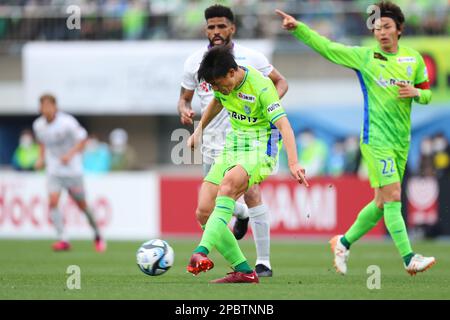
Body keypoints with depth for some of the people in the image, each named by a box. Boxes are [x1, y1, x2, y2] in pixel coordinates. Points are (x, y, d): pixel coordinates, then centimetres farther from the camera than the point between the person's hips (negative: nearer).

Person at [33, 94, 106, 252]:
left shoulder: (67, 122, -16)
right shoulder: (38, 125, 0)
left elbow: (82, 139, -9)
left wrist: (70, 154, -23)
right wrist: (41, 158, 5)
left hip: (73, 169, -3)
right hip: (53, 170, 3)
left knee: (82, 205, 5)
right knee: (53, 202, -17)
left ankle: (98, 237, 26)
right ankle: (63, 240, -15)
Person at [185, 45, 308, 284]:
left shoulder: (261, 87, -20)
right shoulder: (223, 84, 0)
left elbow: (283, 124, -27)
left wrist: (293, 164, -37)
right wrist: (198, 130, 32)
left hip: (260, 150, -8)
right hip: (232, 147, 8)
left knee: (228, 184, -38)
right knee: (204, 211, -7)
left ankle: (201, 252, -50)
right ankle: (243, 271, 0)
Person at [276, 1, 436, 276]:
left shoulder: (414, 59, 8)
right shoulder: (365, 56, -2)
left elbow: (427, 94, 15)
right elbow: (326, 47, -2)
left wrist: (415, 92, -8)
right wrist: (298, 27, -13)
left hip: (401, 140, 5)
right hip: (376, 138, -5)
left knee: (383, 203, 10)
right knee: (392, 196, -14)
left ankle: (344, 243, 27)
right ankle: (409, 259, -16)